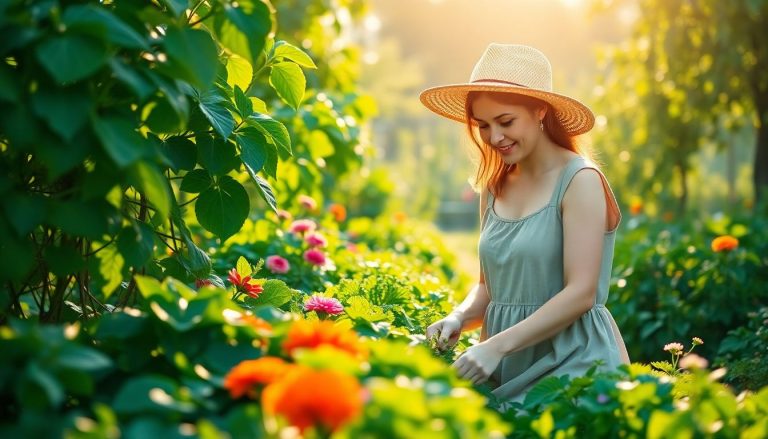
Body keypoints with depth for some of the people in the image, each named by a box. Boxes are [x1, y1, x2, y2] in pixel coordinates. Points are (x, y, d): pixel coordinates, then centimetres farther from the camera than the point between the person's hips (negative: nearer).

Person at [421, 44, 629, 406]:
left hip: (572, 365, -5)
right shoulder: (494, 188, 9)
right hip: (507, 375, 5)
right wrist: (459, 318, -4)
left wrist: (497, 346, -22)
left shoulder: (580, 181, -10)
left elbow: (580, 293, -16)